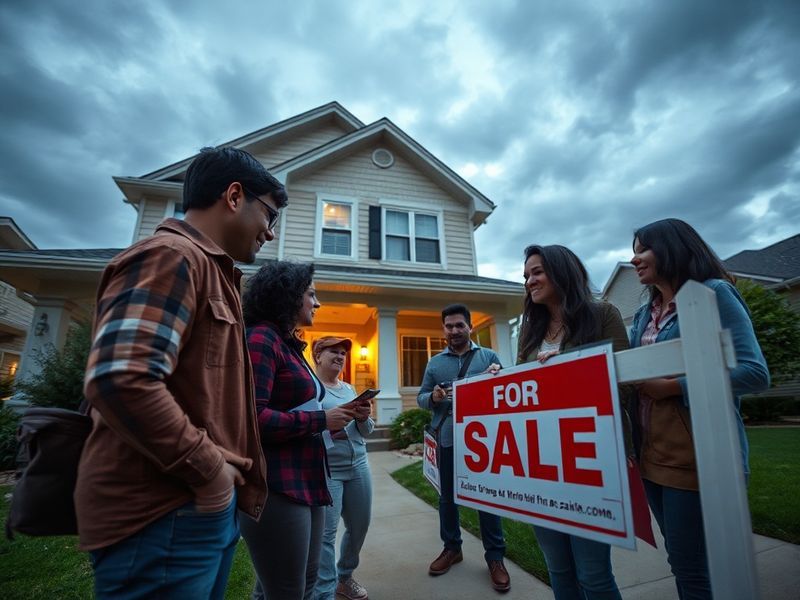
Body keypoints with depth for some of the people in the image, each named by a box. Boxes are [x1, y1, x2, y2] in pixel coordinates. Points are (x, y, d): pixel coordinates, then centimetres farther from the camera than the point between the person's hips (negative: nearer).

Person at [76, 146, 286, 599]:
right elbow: (121, 380, -29)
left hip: (206, 505, 10)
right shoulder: (170, 256, -15)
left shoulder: (212, 271, 17)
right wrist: (206, 469, -18)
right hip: (165, 515, -10)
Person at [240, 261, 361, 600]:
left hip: (306, 482, 9)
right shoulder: (261, 339, -14)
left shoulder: (289, 345, 15)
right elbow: (252, 417, -24)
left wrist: (333, 419, 5)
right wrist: (320, 420, -17)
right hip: (277, 488, -9)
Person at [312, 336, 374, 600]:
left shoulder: (349, 388, 14)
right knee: (325, 534, -7)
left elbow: (366, 431, 13)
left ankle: (344, 576, 37)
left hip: (359, 465, 7)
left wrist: (364, 418, -7)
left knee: (359, 526, 14)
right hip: (324, 469, -6)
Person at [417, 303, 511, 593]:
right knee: (447, 495, 14)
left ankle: (495, 556, 22)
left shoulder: (489, 356, 5)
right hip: (447, 438, 2)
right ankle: (452, 547, 32)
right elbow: (421, 398, 7)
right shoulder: (434, 363, 9)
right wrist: (433, 397, -16)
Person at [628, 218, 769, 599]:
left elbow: (755, 374, -16)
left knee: (691, 568, 4)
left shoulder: (713, 294, -9)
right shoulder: (643, 316, 12)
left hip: (698, 455, -7)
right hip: (652, 455, 7)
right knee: (682, 561, 20)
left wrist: (675, 387, -21)